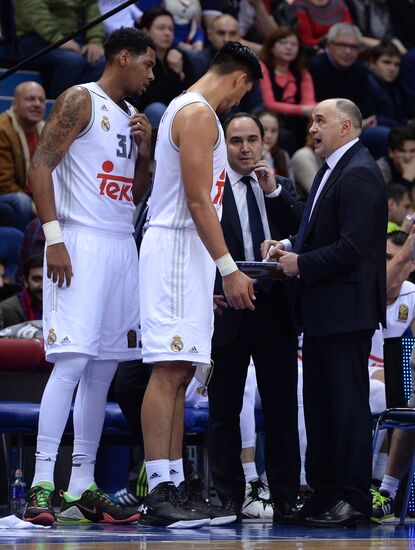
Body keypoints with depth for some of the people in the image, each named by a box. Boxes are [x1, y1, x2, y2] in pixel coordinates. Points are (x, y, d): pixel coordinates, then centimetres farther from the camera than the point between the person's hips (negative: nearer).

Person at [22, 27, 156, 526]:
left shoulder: (131, 116, 19)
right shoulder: (80, 101, -5)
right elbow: (40, 166, -12)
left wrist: (145, 149, 6)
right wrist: (53, 237, -19)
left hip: (122, 245, 9)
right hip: (80, 242, -9)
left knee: (103, 369, 7)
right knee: (72, 361, -15)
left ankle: (82, 489, 10)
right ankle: (41, 484, -16)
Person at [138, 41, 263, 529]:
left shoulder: (187, 109, 21)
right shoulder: (198, 113, -10)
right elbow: (197, 199, -18)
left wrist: (220, 268, 21)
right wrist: (229, 269, -19)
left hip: (185, 251, 11)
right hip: (179, 247, -11)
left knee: (178, 373, 9)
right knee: (168, 371, -13)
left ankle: (174, 489, 10)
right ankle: (159, 496, -15)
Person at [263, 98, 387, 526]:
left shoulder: (359, 174, -15)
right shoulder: (331, 170, 17)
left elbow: (353, 246, -22)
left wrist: (302, 263, -15)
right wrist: (290, 245, 5)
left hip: (345, 310, -11)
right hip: (322, 311, 11)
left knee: (348, 403, -6)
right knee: (319, 403, 14)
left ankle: (354, 499, -3)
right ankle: (323, 493, 21)